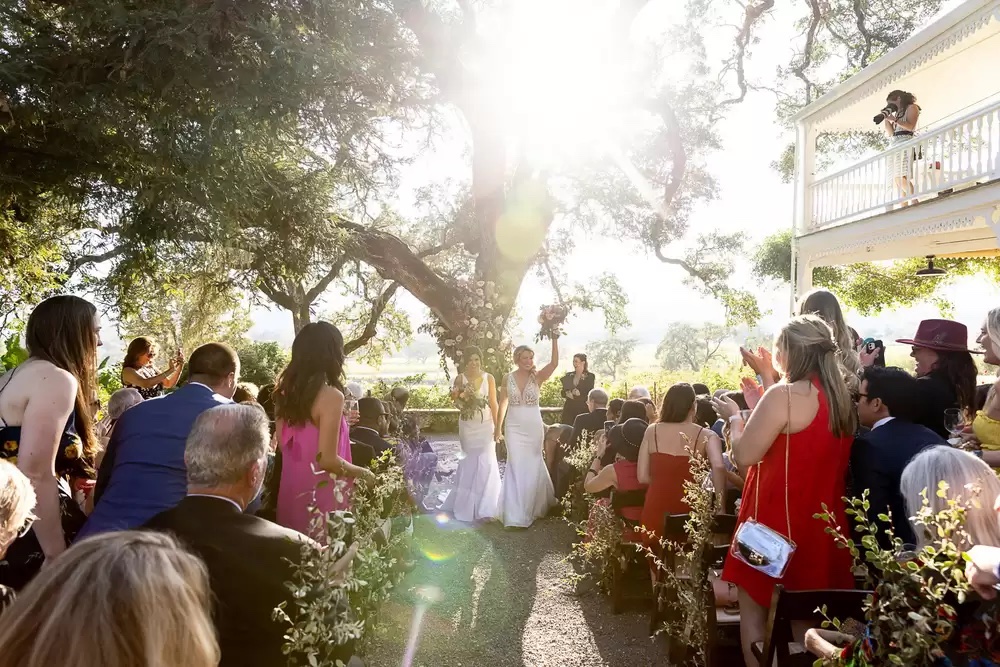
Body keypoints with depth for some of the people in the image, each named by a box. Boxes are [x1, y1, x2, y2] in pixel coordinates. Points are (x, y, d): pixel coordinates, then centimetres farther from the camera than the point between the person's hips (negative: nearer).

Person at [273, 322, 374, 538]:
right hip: (321, 496, -7)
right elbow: (327, 460, -21)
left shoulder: (285, 392, 4)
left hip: (291, 493, 7)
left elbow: (283, 446, 13)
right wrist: (363, 473, -4)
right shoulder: (331, 395, -17)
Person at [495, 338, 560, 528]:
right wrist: (498, 427, 10)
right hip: (514, 427, 0)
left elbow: (554, 363, -24)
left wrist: (554, 339, -32)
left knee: (532, 465, 14)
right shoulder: (508, 378, -2)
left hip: (534, 427, 0)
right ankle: (517, 514, 4)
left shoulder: (537, 377, -6)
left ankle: (532, 506, 35)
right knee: (516, 466, -1)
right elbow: (503, 403, 7)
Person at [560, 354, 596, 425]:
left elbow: (589, 395, -5)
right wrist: (568, 394, -13)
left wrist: (574, 396, -14)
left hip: (583, 409, -3)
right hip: (569, 408, 3)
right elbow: (563, 393, 8)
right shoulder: (568, 376, 11)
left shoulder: (590, 376, -1)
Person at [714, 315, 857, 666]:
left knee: (754, 609, 6)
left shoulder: (785, 395, -19)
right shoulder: (840, 397, 6)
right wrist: (761, 408, 15)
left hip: (779, 520, -8)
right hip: (821, 521, 8)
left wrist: (735, 416, -2)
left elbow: (744, 454, -19)